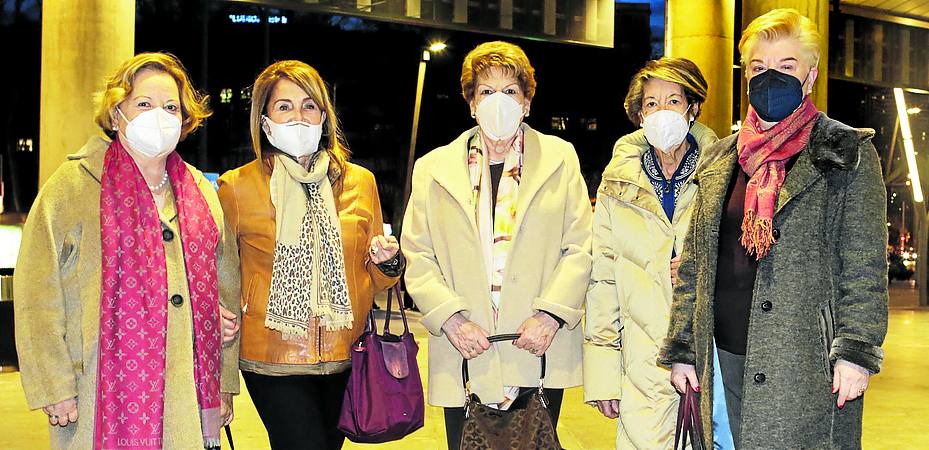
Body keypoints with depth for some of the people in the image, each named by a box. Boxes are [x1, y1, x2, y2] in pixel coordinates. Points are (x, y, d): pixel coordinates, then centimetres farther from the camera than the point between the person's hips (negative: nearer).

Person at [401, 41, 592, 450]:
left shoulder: (560, 158, 8)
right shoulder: (433, 169, 9)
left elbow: (580, 248, 3)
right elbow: (418, 258, 4)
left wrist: (551, 314, -10)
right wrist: (450, 319, -10)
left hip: (540, 347, 0)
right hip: (465, 354, 0)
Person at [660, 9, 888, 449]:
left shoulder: (847, 154, 0)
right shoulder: (722, 157, 12)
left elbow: (865, 266, -4)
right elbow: (694, 261, 13)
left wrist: (856, 351, -12)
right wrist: (682, 347, 9)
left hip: (807, 363, -4)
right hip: (727, 356, 4)